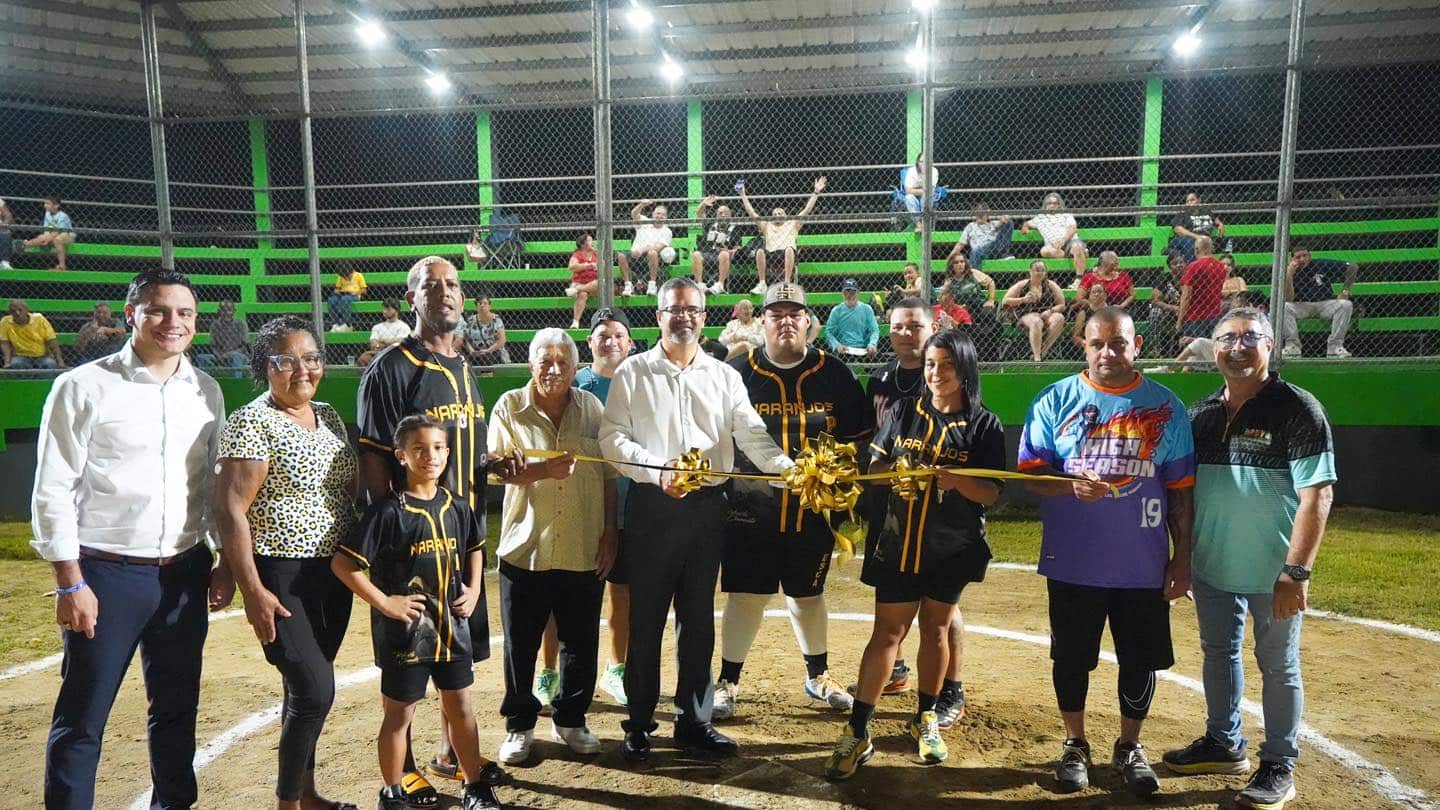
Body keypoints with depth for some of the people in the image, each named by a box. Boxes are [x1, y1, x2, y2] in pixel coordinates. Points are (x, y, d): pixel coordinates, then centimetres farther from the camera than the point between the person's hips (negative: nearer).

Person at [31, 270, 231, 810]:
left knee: (177, 708, 16)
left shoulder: (206, 392, 7)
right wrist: (71, 583, -11)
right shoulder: (83, 387, -7)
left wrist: (227, 563, 9)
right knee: (82, 719, 4)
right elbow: (52, 493, -7)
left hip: (185, 573, 5)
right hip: (106, 573, -4)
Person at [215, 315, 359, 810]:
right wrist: (253, 592, -20)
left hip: (333, 573, 7)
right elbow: (230, 510, -16)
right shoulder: (252, 423, -12)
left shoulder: (330, 417, 10)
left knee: (307, 688, 17)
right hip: (281, 578, -7)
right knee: (315, 691, -9)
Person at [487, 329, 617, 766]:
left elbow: (608, 475, 7)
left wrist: (610, 532, 3)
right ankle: (519, 726, 27)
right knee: (521, 644, 9)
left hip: (584, 549, 2)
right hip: (525, 548, -1)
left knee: (581, 642, 11)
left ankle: (570, 720, 31)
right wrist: (541, 471, -24)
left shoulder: (591, 408, 5)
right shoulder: (509, 407, 0)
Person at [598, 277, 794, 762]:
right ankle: (639, 723, 19)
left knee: (699, 617, 11)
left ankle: (693, 719, 24)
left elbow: (751, 435, 0)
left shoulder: (724, 376, 10)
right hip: (652, 505, -2)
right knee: (646, 618, 5)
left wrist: (788, 468, -16)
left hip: (707, 505, 3)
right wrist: (658, 471, -17)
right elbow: (613, 438, -4)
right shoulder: (633, 372, 3)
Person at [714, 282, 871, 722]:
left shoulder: (835, 375, 4)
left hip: (814, 509, 2)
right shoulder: (737, 372, -1)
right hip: (750, 509, -2)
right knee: (745, 595, 3)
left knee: (808, 595, 16)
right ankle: (728, 681, 19)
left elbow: (856, 440, 7)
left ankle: (817, 674, 36)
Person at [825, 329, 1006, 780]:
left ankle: (925, 718, 32)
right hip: (897, 543, 1)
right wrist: (892, 470, -15)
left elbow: (991, 494, -8)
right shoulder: (903, 411, 3)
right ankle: (858, 734, 3)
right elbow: (875, 464, 6)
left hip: (951, 549, 0)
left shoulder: (984, 426, -4)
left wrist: (955, 479, -26)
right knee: (887, 632, 0)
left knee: (935, 627, 13)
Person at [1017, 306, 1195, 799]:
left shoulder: (1166, 407, 2)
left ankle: (1129, 748, 33)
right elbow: (1030, 472, -4)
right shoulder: (1055, 400, -2)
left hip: (1143, 566, 1)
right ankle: (1075, 744, 31)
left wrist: (1182, 557, 2)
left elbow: (1180, 490, 4)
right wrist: (1070, 485, -24)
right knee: (1072, 657, 11)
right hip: (1073, 563, -1)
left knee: (1140, 660, 11)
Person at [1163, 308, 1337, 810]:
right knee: (1218, 653, 19)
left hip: (1272, 574, -6)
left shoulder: (1297, 409, -12)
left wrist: (1296, 572, -20)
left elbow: (1317, 495, -16)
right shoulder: (1201, 413, 5)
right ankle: (1224, 744, 37)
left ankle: (1279, 767, 24)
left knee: (1278, 666, 8)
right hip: (1211, 567, 6)